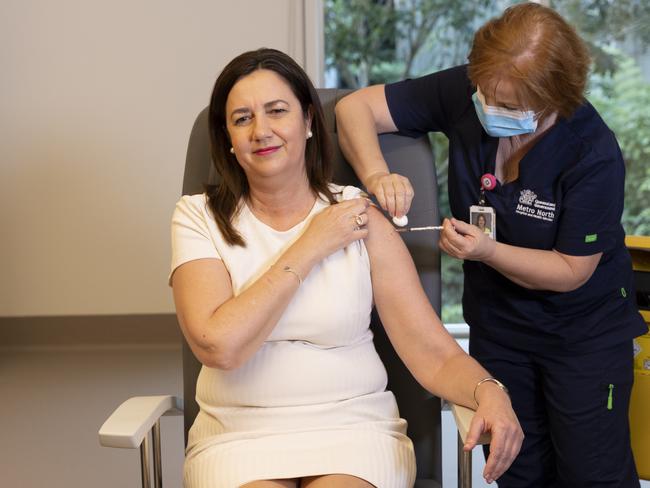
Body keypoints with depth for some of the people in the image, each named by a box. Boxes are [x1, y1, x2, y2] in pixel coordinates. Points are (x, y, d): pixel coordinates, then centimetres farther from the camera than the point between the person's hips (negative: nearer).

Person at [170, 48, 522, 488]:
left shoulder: (359, 219, 1)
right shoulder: (199, 218, 0)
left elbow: (436, 355, -3)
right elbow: (218, 346, -16)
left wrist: (488, 391, -26)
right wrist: (310, 247, -10)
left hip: (355, 425, 1)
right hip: (239, 435, 0)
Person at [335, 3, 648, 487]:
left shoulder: (595, 156, -27)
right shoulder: (463, 93, -17)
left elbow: (572, 271, -19)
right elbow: (355, 107, -13)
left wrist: (489, 251, -34)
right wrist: (376, 174, -32)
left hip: (583, 332, -4)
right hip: (496, 319, 4)